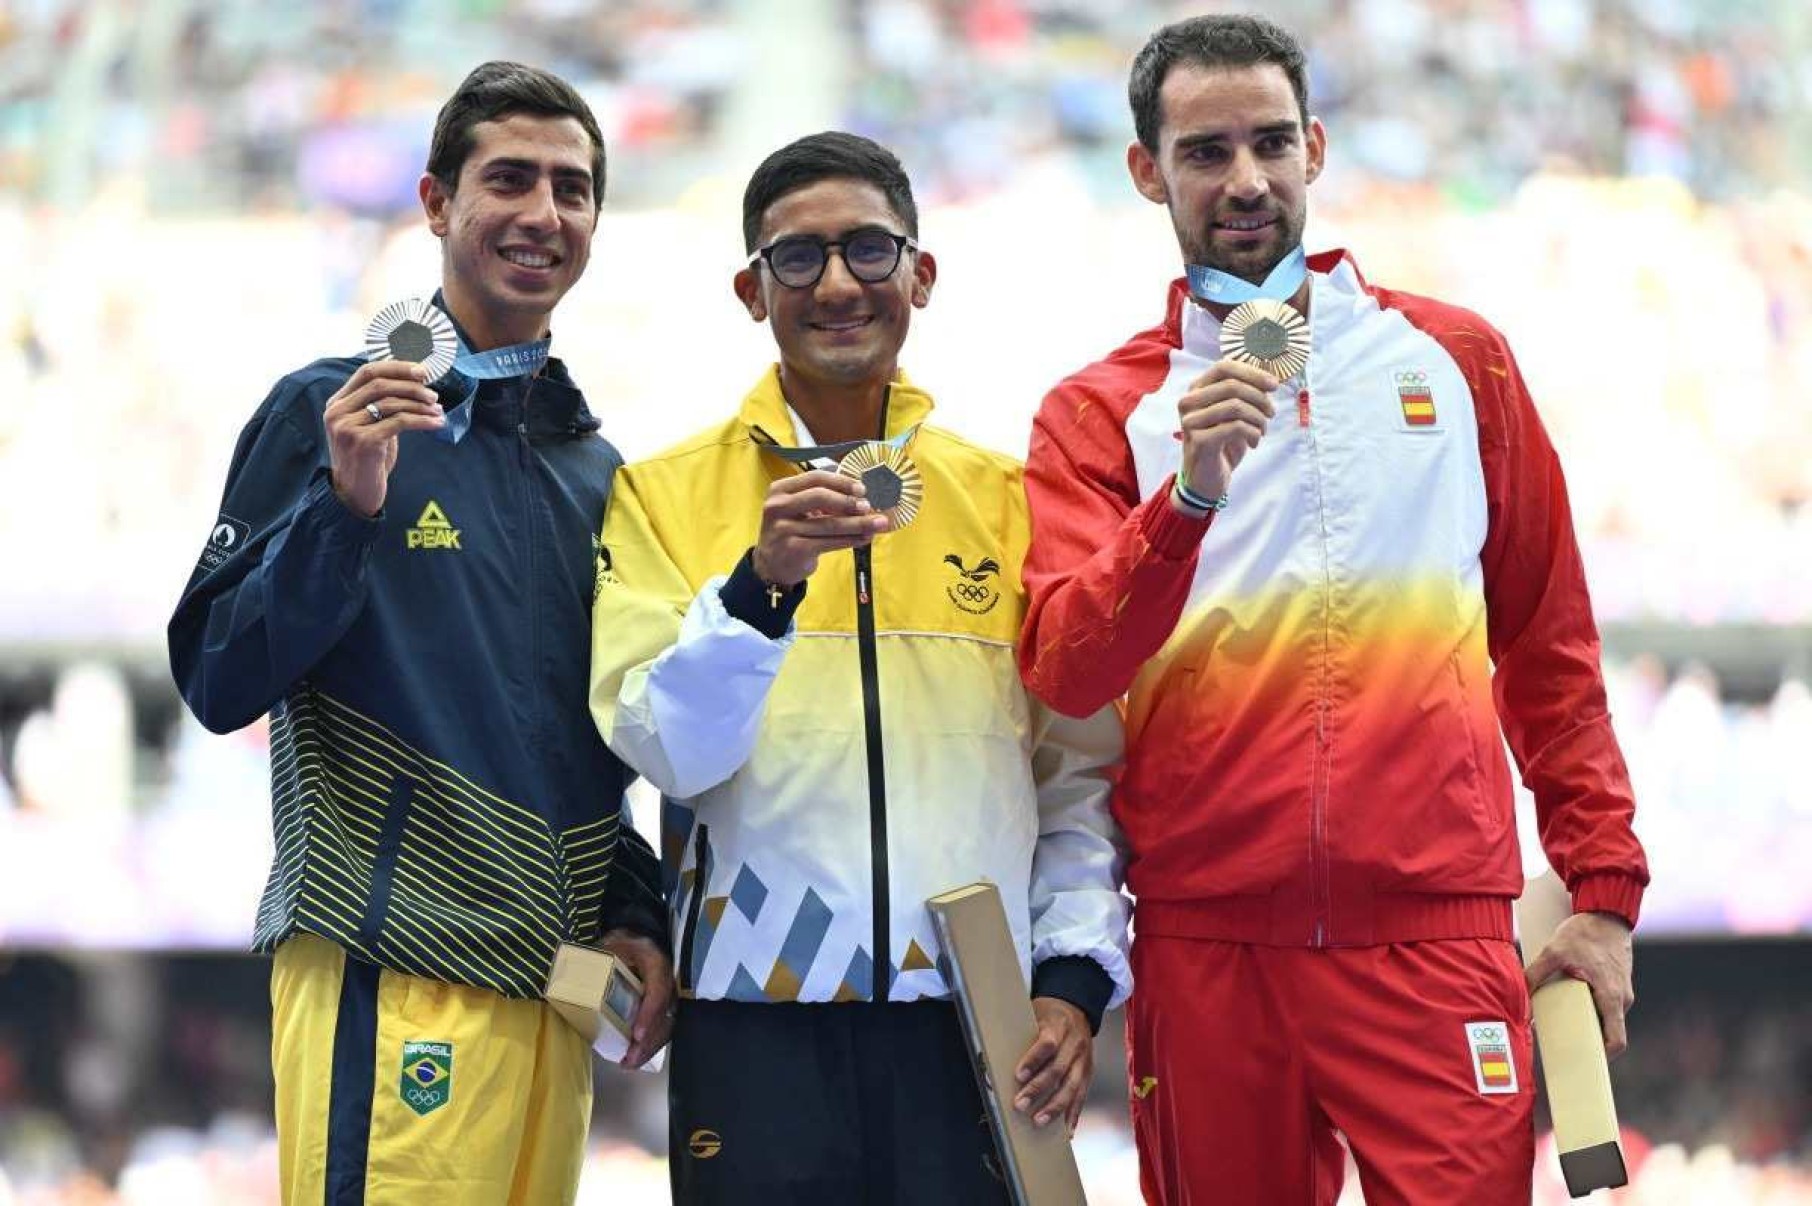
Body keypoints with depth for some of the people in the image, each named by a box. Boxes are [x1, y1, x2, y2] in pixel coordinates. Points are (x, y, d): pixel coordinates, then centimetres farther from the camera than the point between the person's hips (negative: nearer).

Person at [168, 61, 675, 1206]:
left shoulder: (594, 465, 16)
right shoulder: (329, 413, -2)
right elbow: (219, 683, -7)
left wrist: (635, 914, 10)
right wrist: (346, 503, -19)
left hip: (552, 987, 6)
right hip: (391, 983, -6)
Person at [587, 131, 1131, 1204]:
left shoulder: (1009, 499, 10)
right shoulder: (666, 495, 5)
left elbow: (1080, 770, 11)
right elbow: (663, 747, -7)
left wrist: (1075, 975, -1)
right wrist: (762, 581, -21)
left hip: (981, 1029, 2)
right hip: (759, 1029, -1)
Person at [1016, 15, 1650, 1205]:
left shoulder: (1457, 358, 10)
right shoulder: (1099, 413, 6)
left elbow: (1550, 651, 13)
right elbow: (1063, 672, -8)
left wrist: (1605, 885, 6)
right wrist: (1190, 494, -22)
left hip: (1436, 931, 0)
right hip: (1207, 945, 0)